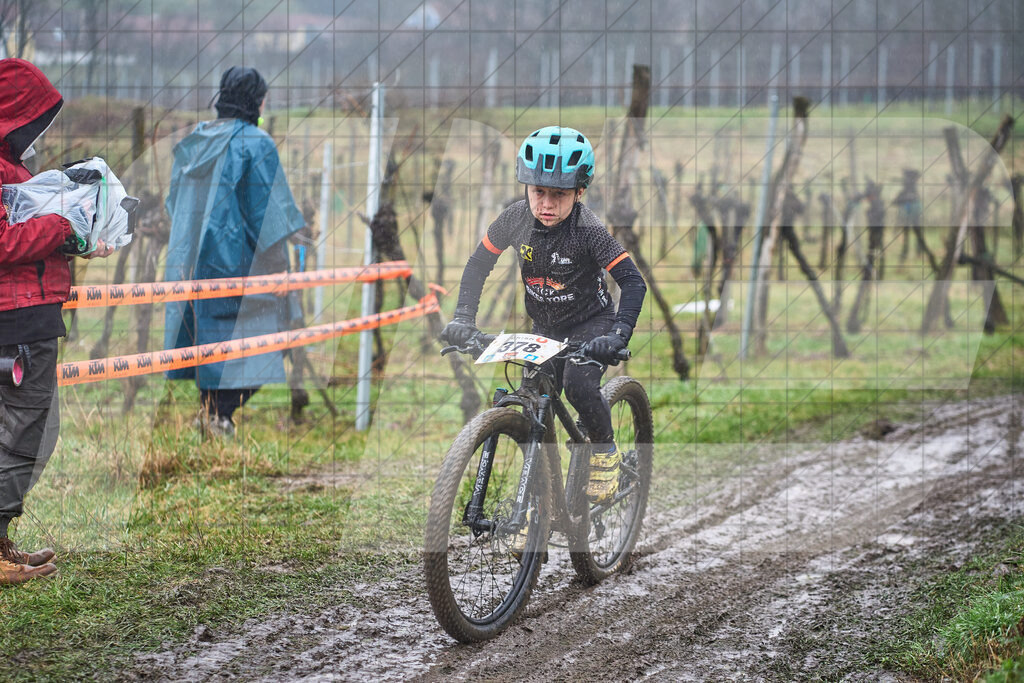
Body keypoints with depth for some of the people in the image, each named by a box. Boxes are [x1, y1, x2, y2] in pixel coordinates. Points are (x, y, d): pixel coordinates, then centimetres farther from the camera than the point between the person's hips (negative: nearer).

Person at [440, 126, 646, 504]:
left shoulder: (588, 230, -27)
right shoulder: (517, 218, -15)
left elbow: (633, 282, -28)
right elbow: (478, 264, -2)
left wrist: (618, 335, -41)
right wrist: (463, 317, -13)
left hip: (591, 324, -4)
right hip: (546, 328, 4)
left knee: (579, 385, -30)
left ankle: (606, 452, -3)